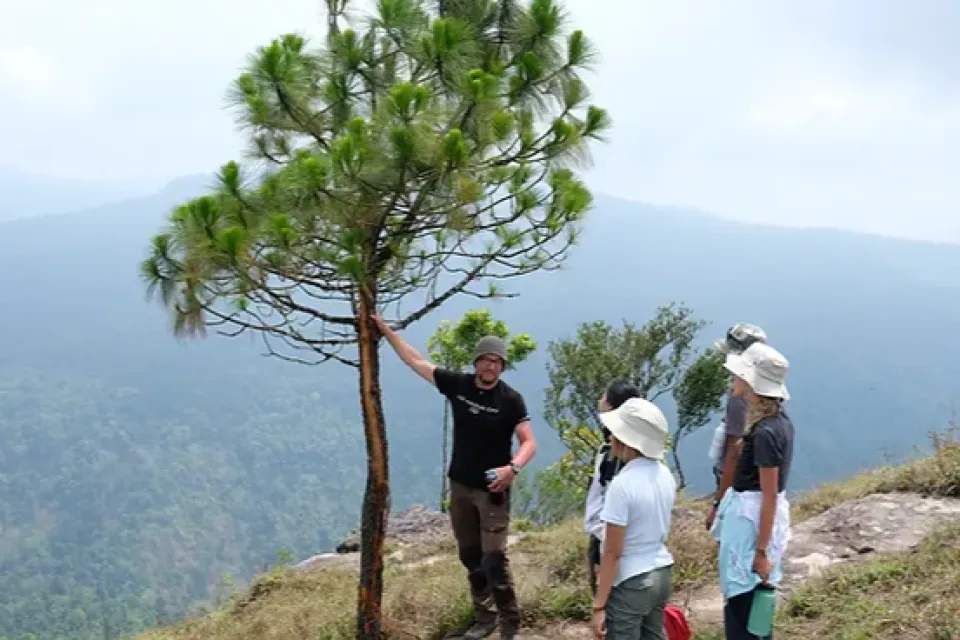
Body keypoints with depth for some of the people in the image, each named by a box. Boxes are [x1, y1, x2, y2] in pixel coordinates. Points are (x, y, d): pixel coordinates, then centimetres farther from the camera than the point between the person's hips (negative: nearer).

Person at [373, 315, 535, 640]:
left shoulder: (510, 400, -13)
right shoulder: (457, 385, -3)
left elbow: (529, 442, -15)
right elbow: (415, 360, 3)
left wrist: (512, 468, -35)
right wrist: (386, 329, 4)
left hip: (492, 489, -5)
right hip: (460, 486, 5)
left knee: (494, 559, -10)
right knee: (471, 557, 13)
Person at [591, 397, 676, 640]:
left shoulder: (622, 484, -22)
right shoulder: (664, 474, 1)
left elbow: (612, 552, -19)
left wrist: (599, 605, -14)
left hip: (630, 583, -8)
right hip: (662, 574, 8)